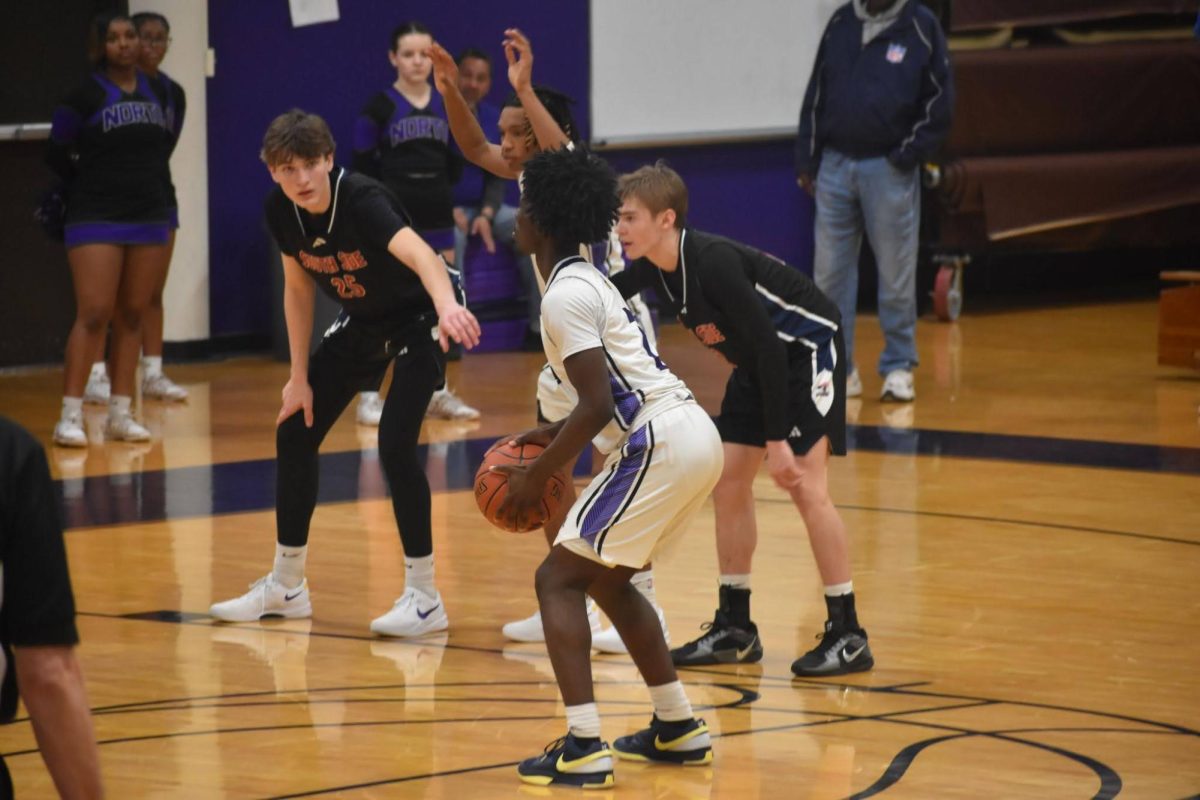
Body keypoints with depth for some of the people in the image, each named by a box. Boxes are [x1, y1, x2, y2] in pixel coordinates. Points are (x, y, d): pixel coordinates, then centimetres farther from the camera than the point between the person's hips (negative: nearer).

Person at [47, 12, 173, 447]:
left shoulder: (155, 91, 9)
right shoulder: (85, 94, -7)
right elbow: (56, 155, 0)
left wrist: (142, 184, 11)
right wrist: (91, 185, 10)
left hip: (150, 219, 5)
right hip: (96, 220, -5)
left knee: (132, 317, 6)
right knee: (92, 315, -12)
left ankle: (120, 414, 11)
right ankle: (71, 416, -9)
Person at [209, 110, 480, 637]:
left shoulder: (362, 201, -34)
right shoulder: (281, 211, -15)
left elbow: (419, 254, -52)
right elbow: (298, 288, 1)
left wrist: (447, 306, -72)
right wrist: (300, 376, 1)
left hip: (417, 319, -7)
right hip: (361, 323, 7)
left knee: (395, 444, -21)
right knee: (294, 433, 5)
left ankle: (424, 597, -8)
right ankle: (286, 585, 23)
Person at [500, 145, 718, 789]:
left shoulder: (565, 295, -12)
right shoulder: (589, 280, 19)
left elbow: (597, 406, -19)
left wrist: (537, 477, -11)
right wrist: (555, 434, 19)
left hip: (660, 447, -10)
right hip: (694, 437, 10)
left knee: (559, 578, -5)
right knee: (606, 579, 23)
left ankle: (583, 748, -14)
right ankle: (678, 729, 25)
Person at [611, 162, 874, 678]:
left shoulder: (714, 262, -31)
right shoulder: (649, 269, -7)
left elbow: (769, 345, -31)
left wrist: (777, 439, -31)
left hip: (808, 349, -9)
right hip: (758, 362, 9)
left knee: (805, 485, -16)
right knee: (728, 483, 6)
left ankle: (848, 635, -10)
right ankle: (734, 628, 15)